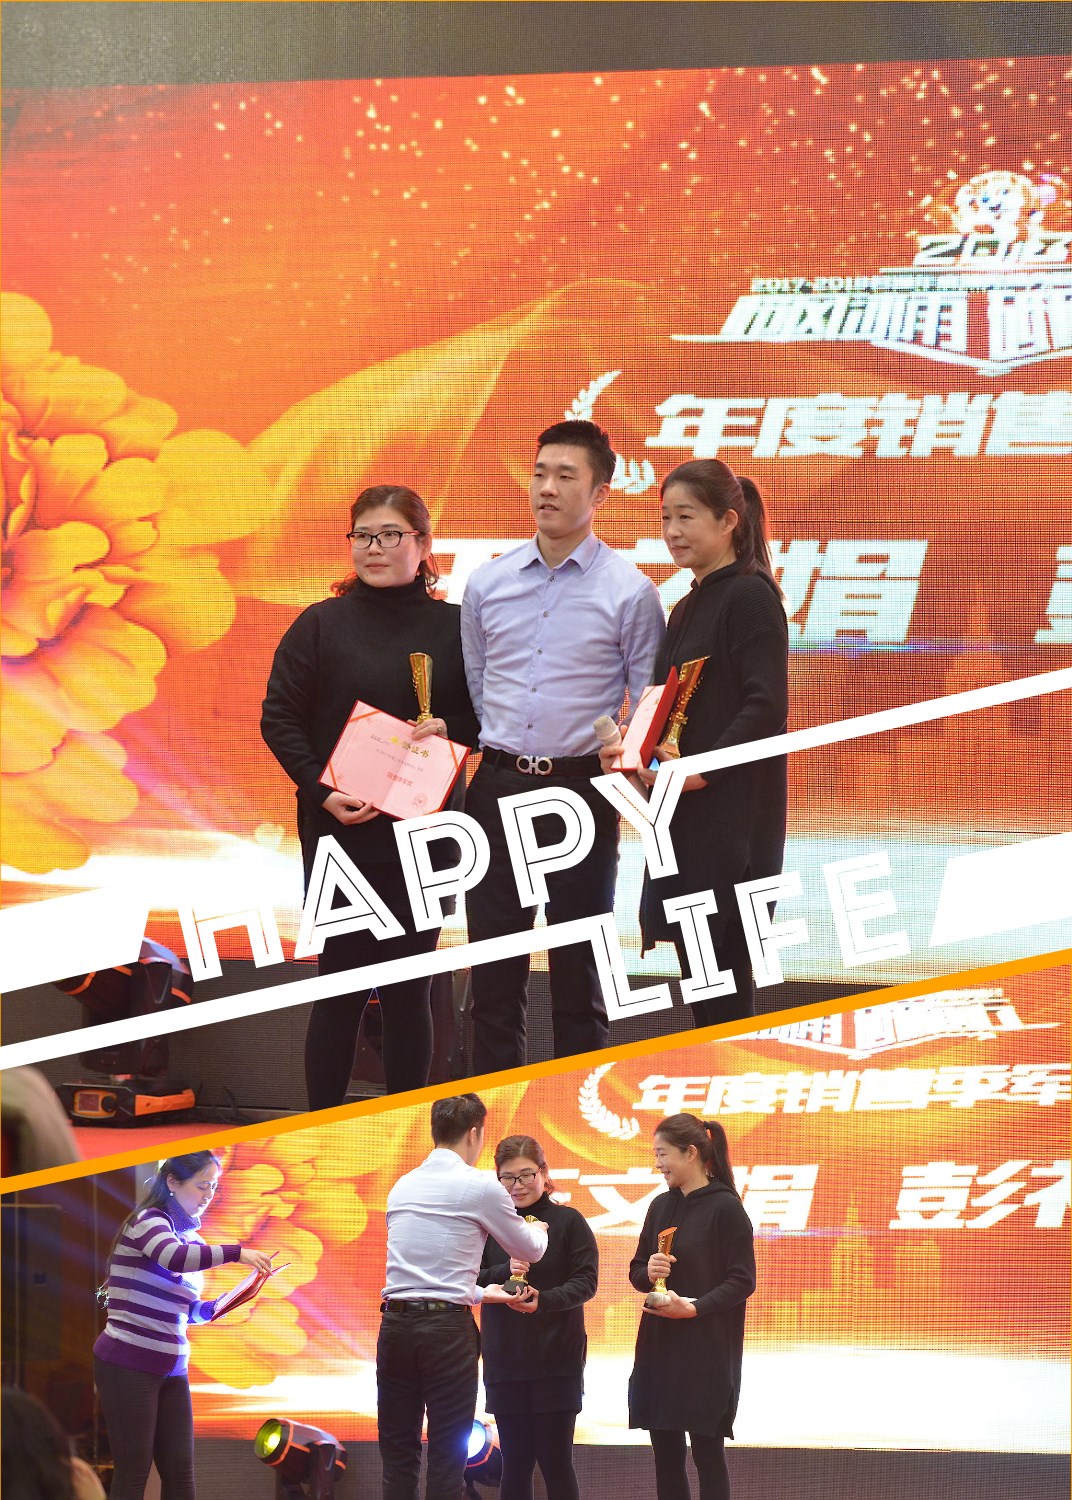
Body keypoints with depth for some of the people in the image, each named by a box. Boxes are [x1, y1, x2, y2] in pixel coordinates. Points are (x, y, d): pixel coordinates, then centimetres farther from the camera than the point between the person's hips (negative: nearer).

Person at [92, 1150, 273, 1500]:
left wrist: (217, 1307, 4)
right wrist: (236, 1253, -29)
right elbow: (173, 1258, -31)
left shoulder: (191, 1238, 14)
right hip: (128, 1365, -7)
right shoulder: (148, 1221, -8)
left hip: (171, 1371, 7)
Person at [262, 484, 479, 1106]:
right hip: (338, 830, -1)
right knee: (343, 983, -1)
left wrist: (448, 729, -11)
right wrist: (323, 793, -12)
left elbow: (485, 718, 11)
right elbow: (280, 719, 0)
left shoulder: (454, 627, 5)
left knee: (410, 989, 4)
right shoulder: (321, 624, 2)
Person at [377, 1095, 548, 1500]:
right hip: (447, 1329, -5)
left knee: (397, 1456, 8)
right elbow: (529, 1250, 11)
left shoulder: (403, 1187, 14)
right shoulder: (481, 1187, -3)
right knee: (446, 1457, 0)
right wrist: (538, 1230, 35)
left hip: (395, 1325, 5)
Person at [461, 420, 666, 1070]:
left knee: (578, 968, 2)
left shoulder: (629, 592, -3)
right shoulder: (487, 584, 8)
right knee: (494, 967, 6)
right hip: (498, 785, 3)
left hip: (581, 788, -3)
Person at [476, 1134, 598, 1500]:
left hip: (557, 1360, -2)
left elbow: (586, 1281, -7)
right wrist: (503, 1273, -17)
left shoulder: (568, 1222, -1)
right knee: (515, 1462, 5)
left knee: (555, 1461, -2)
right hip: (504, 1360, 2)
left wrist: (543, 1300, -23)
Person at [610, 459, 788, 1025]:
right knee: (696, 962, 9)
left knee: (722, 969, -8)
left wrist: (702, 770, -23)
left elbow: (767, 707, -18)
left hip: (732, 810, -9)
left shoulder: (750, 597, -10)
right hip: (685, 811, 9)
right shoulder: (687, 608, 18)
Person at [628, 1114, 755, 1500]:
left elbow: (743, 1281, -10)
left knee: (707, 1453, -2)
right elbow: (636, 1271, 17)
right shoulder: (661, 1207, 11)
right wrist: (648, 1272, -6)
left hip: (707, 1352, -6)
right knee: (665, 1453, 7)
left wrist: (694, 1307, -22)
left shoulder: (725, 1208, -9)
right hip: (659, 1348, 6)